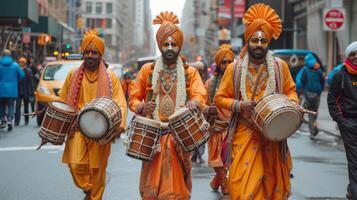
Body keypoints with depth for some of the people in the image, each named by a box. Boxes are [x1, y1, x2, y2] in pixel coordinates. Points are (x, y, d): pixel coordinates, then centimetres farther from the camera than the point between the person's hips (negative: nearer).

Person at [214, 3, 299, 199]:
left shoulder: (280, 66, 3)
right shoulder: (234, 68, 0)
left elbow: (290, 91, 14)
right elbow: (220, 98, 3)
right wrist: (239, 105, -14)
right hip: (244, 135, -1)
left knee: (271, 183, 10)